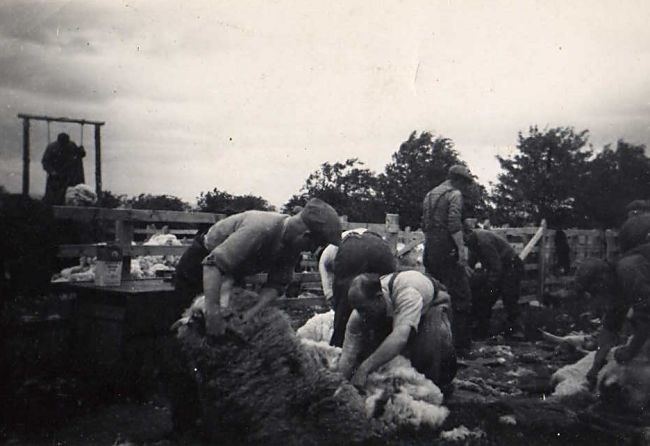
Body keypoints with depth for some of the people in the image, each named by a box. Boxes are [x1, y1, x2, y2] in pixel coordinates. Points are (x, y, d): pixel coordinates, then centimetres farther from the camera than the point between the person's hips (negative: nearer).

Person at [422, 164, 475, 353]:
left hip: (430, 250, 8)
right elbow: (454, 225, -16)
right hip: (447, 251, -8)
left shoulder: (430, 194, 20)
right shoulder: (454, 194, -4)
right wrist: (461, 249, -18)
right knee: (461, 297, -5)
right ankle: (460, 343, -7)